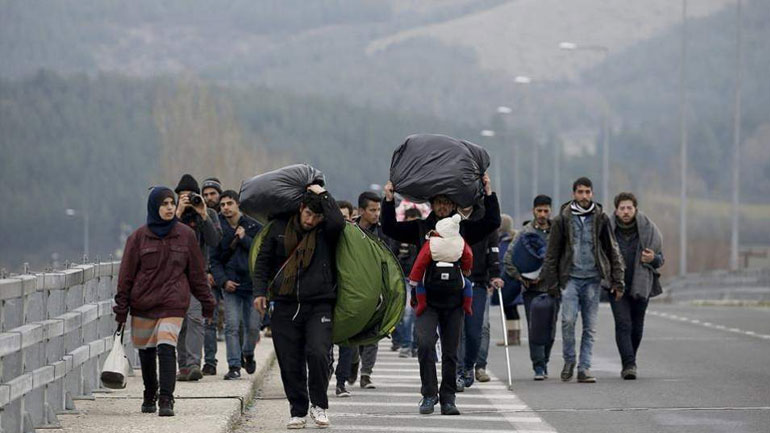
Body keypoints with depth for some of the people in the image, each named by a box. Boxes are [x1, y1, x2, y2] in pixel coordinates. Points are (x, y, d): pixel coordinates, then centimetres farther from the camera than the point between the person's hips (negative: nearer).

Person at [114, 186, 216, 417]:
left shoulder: (186, 235, 4)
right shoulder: (139, 237, 1)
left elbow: (196, 272, 11)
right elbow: (126, 274, 3)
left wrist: (207, 302, 12)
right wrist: (121, 309, 0)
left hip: (174, 303, -1)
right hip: (142, 303, 1)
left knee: (166, 348, -17)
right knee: (146, 351, 11)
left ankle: (166, 400, -20)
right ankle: (150, 396, 31)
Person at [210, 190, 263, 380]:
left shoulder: (254, 227, 3)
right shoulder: (218, 229, 5)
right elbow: (214, 259, 6)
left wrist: (244, 238, -11)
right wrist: (223, 280, -7)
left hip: (253, 284, 0)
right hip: (231, 286, 0)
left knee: (252, 326, 4)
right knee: (232, 327, -7)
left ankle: (248, 354, 32)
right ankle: (234, 366, -3)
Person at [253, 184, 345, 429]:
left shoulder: (326, 232, 0)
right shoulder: (280, 227, 6)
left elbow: (338, 222, -24)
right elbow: (263, 260, 13)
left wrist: (322, 194, -13)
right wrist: (260, 290, 3)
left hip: (319, 305, -2)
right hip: (285, 306, 3)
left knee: (318, 353, -19)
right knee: (290, 362, 3)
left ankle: (319, 404, 1)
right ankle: (298, 411, 15)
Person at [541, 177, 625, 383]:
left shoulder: (601, 219, 6)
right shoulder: (562, 219, 2)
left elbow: (612, 251, 10)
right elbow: (552, 254, 5)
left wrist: (617, 281, 4)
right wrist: (551, 284, 1)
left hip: (593, 279, 1)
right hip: (570, 277, -1)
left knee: (590, 326, 2)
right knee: (568, 320, -13)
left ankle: (584, 368, 7)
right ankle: (569, 361, 6)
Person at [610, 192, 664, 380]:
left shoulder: (647, 229, -3)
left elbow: (660, 258, 7)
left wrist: (652, 258, -16)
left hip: (641, 285, 2)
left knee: (637, 327, 9)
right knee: (623, 324, -13)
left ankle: (629, 362, 27)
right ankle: (629, 365, -17)